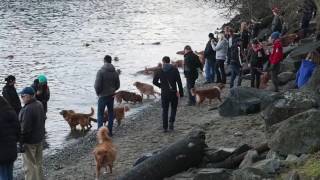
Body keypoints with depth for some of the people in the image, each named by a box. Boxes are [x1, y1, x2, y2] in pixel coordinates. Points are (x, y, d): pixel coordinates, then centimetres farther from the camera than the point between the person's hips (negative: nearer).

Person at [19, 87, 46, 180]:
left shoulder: (28, 109, -26)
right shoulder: (39, 104, 3)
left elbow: (25, 128, -26)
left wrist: (21, 142, -17)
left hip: (29, 141, -9)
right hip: (39, 139, 9)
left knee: (29, 165, 2)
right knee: (38, 163, 20)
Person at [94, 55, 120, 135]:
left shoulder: (101, 71, -16)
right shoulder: (115, 72, 1)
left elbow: (97, 85, -16)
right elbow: (117, 85, 7)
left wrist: (98, 93, 1)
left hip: (103, 96, -5)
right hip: (111, 96, 5)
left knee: (100, 114, 3)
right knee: (110, 113, 14)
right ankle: (110, 131, 17)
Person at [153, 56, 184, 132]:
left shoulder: (160, 71, -1)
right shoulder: (174, 70, -4)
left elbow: (154, 81, 0)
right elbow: (179, 82, -8)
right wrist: (181, 93, -5)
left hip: (164, 93, 1)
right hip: (173, 92, -1)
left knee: (165, 110, 10)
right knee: (174, 108, 17)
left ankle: (165, 127, 8)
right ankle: (171, 122, -5)